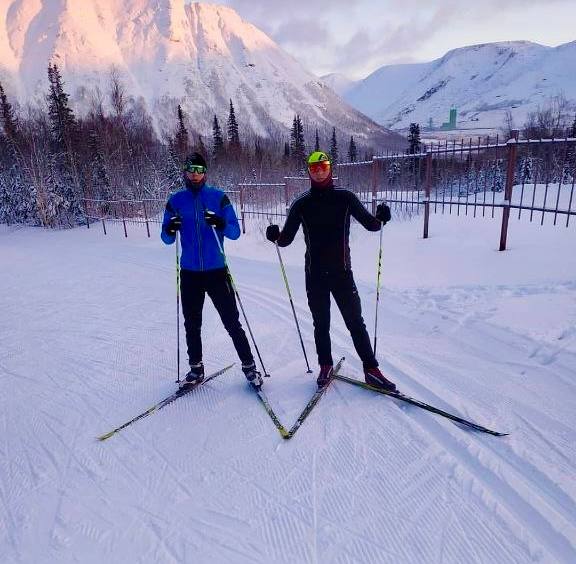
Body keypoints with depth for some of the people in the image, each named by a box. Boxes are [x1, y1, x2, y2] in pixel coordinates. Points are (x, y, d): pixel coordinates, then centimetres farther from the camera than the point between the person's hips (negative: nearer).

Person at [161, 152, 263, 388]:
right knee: (192, 324, 12)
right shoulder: (175, 200, 5)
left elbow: (235, 232, -4)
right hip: (189, 273, 3)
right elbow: (167, 239, 6)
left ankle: (249, 366, 14)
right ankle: (196, 368, 29)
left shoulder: (219, 197, -1)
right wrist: (170, 230, -16)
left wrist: (221, 224, -24)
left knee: (232, 323, 1)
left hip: (217, 271, -2)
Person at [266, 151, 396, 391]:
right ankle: (325, 366, 25)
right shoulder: (301, 204, 4)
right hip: (315, 273, 1)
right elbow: (286, 239, 5)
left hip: (342, 271, -1)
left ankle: (371, 369, 11)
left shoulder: (345, 197, 2)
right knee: (321, 323, 10)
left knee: (355, 321, 2)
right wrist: (276, 236, -17)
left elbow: (370, 224, 4)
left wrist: (380, 218, -18)